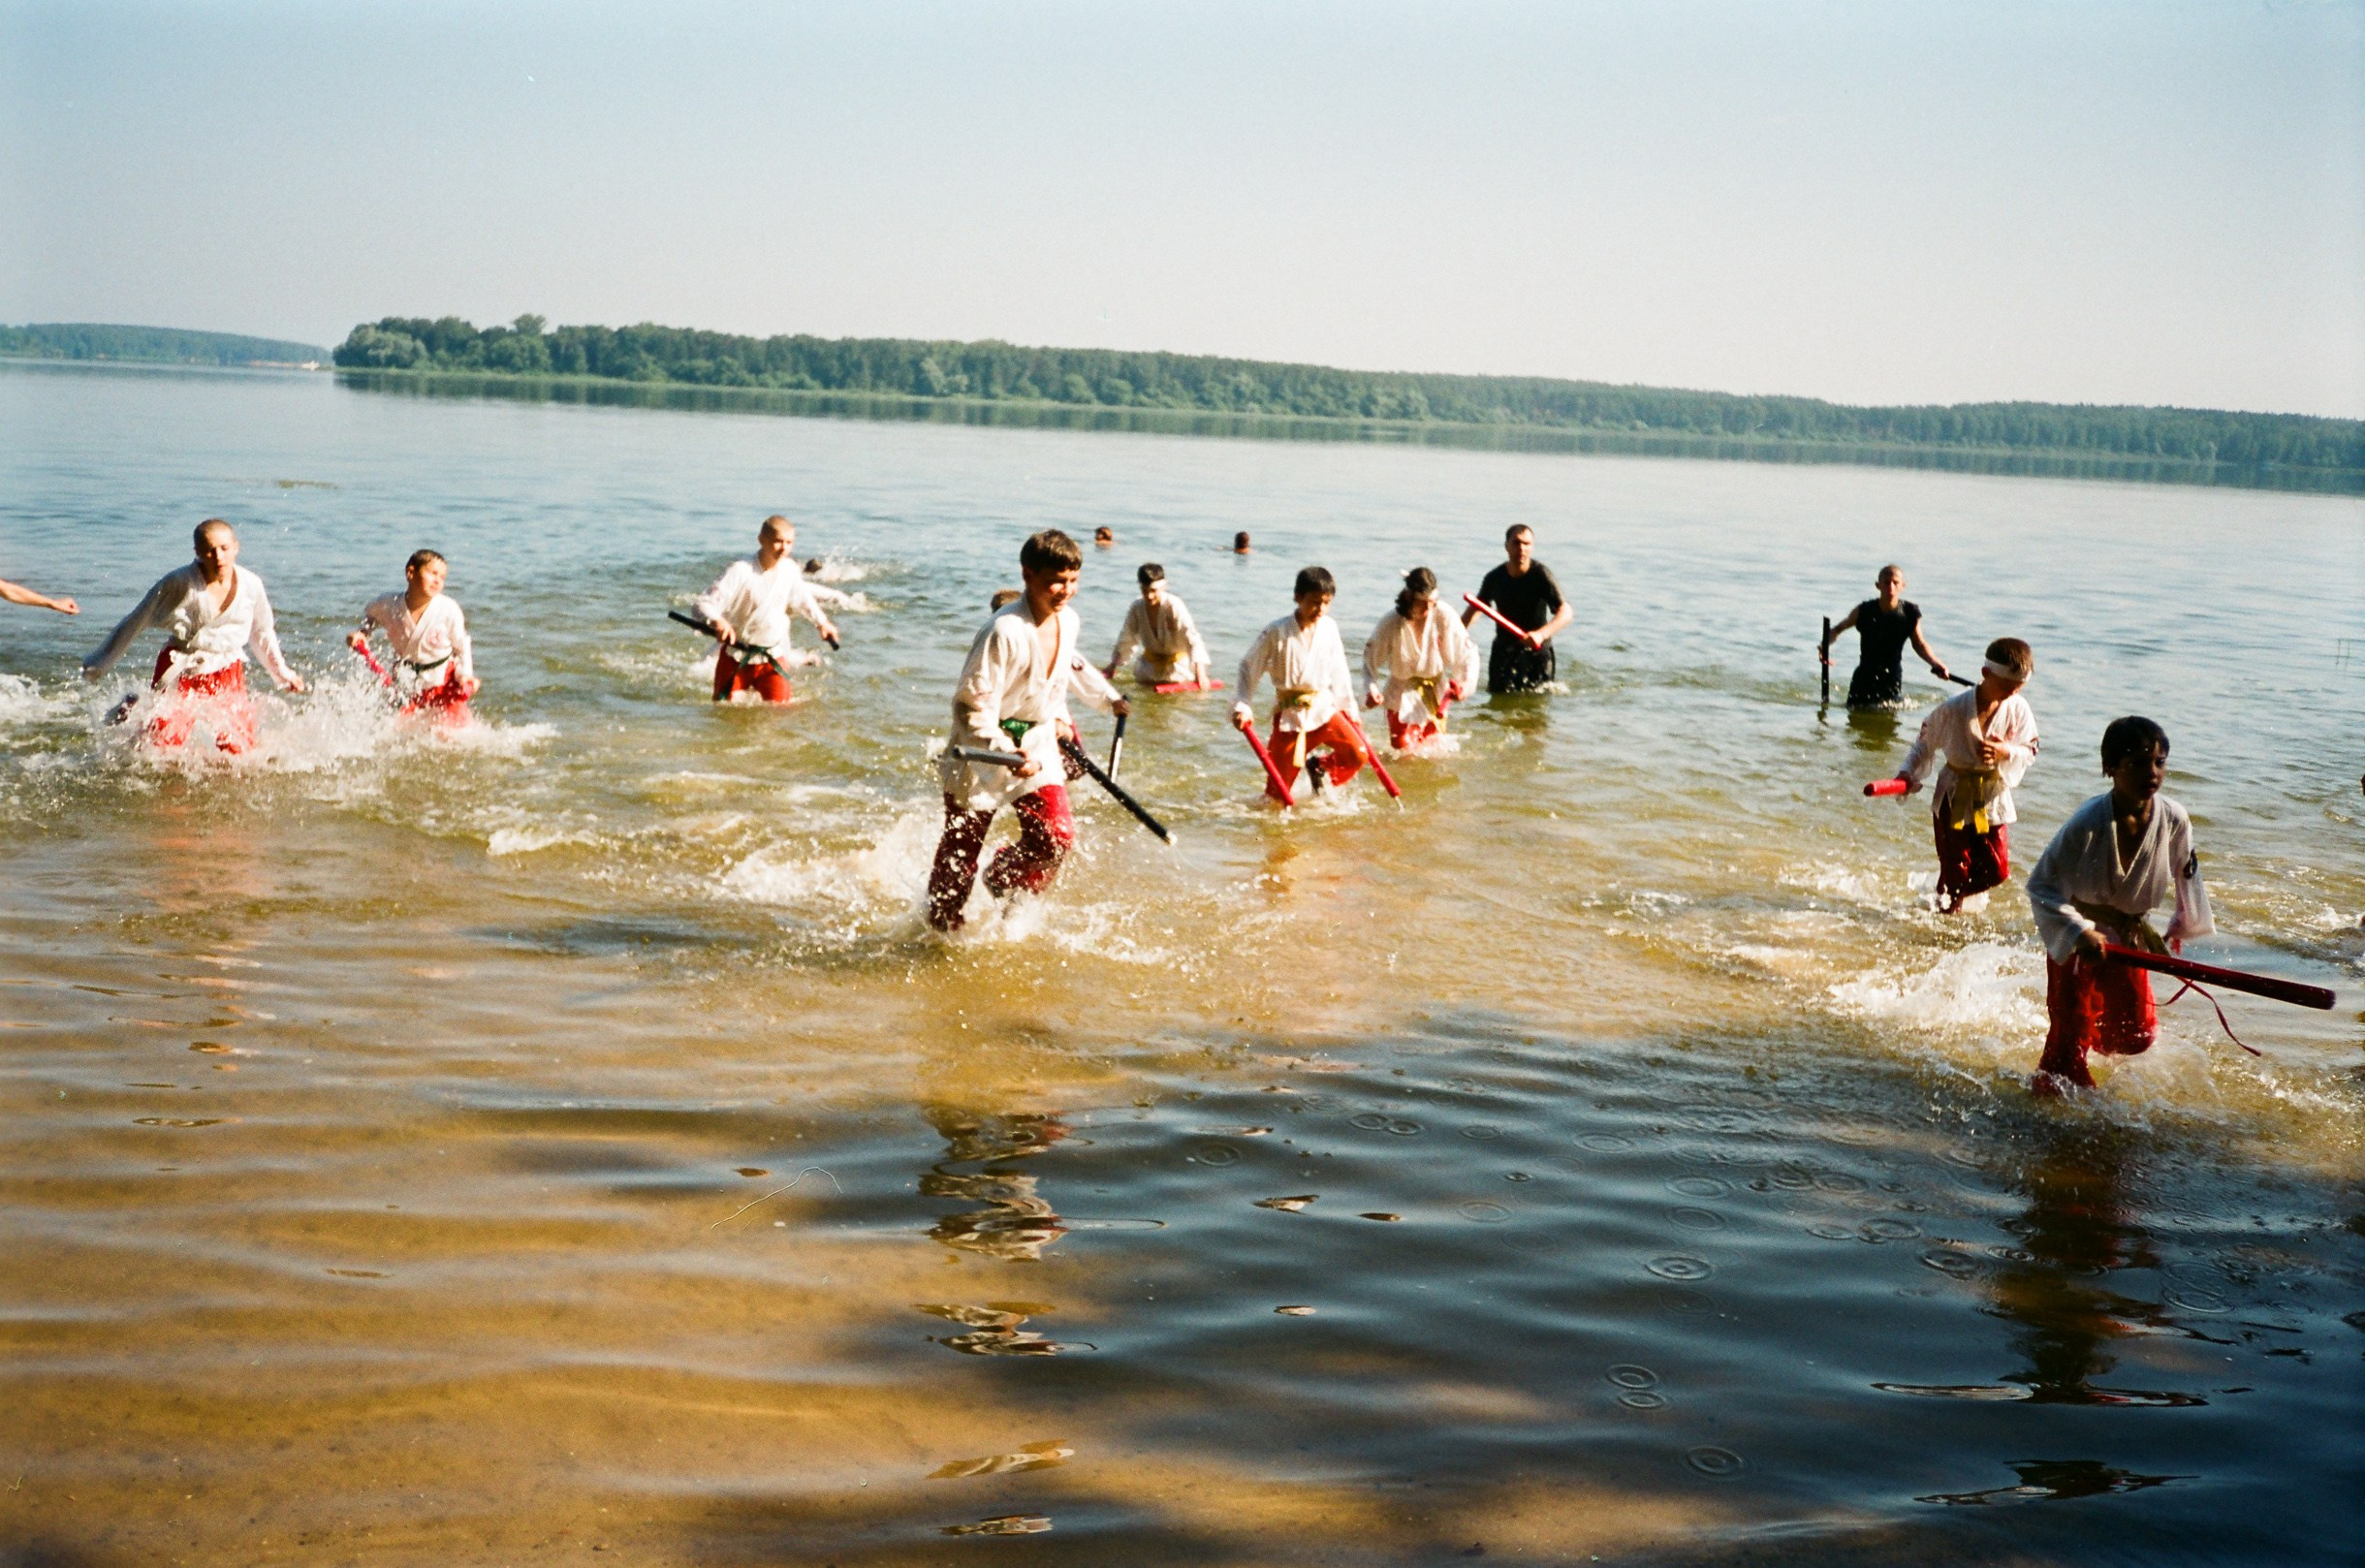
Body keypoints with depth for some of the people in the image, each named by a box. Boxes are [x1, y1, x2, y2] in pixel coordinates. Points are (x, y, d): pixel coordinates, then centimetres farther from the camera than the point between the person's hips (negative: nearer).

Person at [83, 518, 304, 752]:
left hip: (228, 675, 3)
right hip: (181, 672, -3)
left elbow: (262, 633, 17)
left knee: (241, 752, -4)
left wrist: (282, 673, 24)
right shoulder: (179, 583, -13)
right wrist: (101, 663, 1)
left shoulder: (251, 586, -2)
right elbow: (136, 622, -4)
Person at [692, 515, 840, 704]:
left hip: (773, 657, 4)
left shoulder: (790, 569, -3)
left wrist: (822, 622, 14)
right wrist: (717, 621, -45)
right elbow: (704, 603, -26)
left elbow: (802, 600, 20)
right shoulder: (740, 571, -21)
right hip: (736, 657, -3)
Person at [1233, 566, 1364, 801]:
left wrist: (1348, 706, 16)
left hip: (1323, 708, 4)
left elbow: (1338, 671, 12)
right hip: (1289, 714, -4)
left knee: (1357, 754, -10)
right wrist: (1242, 706, -16)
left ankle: (1320, 769, 16)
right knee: (1280, 789, -2)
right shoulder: (1277, 632, -13)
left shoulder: (1329, 627, -1)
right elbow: (1249, 669, -8)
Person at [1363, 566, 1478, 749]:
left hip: (1436, 692, 2)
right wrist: (1371, 689, -27)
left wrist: (1467, 681, -26)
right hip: (1403, 694, -2)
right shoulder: (1390, 624, -20)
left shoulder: (1444, 617, -18)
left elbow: (1468, 653, -10)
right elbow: (1370, 660, -10)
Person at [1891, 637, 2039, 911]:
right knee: (1956, 871, 1)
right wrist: (1908, 773, -15)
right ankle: (1946, 908, 24)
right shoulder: (1953, 709, -16)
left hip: (1993, 799, 3)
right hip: (1954, 799, -3)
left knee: (1997, 871, 6)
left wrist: (2007, 752, -24)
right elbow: (1926, 742, -4)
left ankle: (1950, 894, 32)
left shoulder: (2018, 709, -8)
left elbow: (2030, 751, -3)